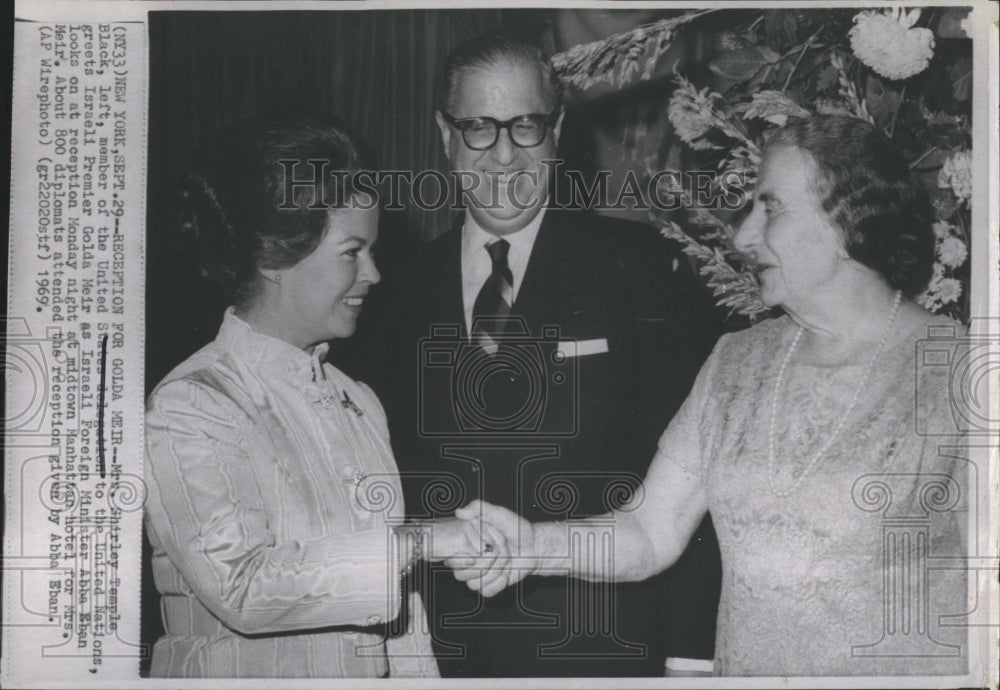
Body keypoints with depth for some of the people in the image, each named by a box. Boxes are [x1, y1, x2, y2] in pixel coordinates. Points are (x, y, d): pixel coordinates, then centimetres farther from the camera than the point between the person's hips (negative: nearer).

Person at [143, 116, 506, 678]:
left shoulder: (359, 402, 5)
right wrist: (417, 542, -25)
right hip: (243, 673, -5)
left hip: (372, 672, 5)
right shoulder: (188, 409, -13)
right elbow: (240, 587, -25)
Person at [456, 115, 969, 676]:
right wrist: (535, 543, -16)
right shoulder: (737, 360, 2)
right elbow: (651, 535, 0)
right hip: (738, 666, 5)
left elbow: (987, 602, -12)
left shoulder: (952, 371, -13)